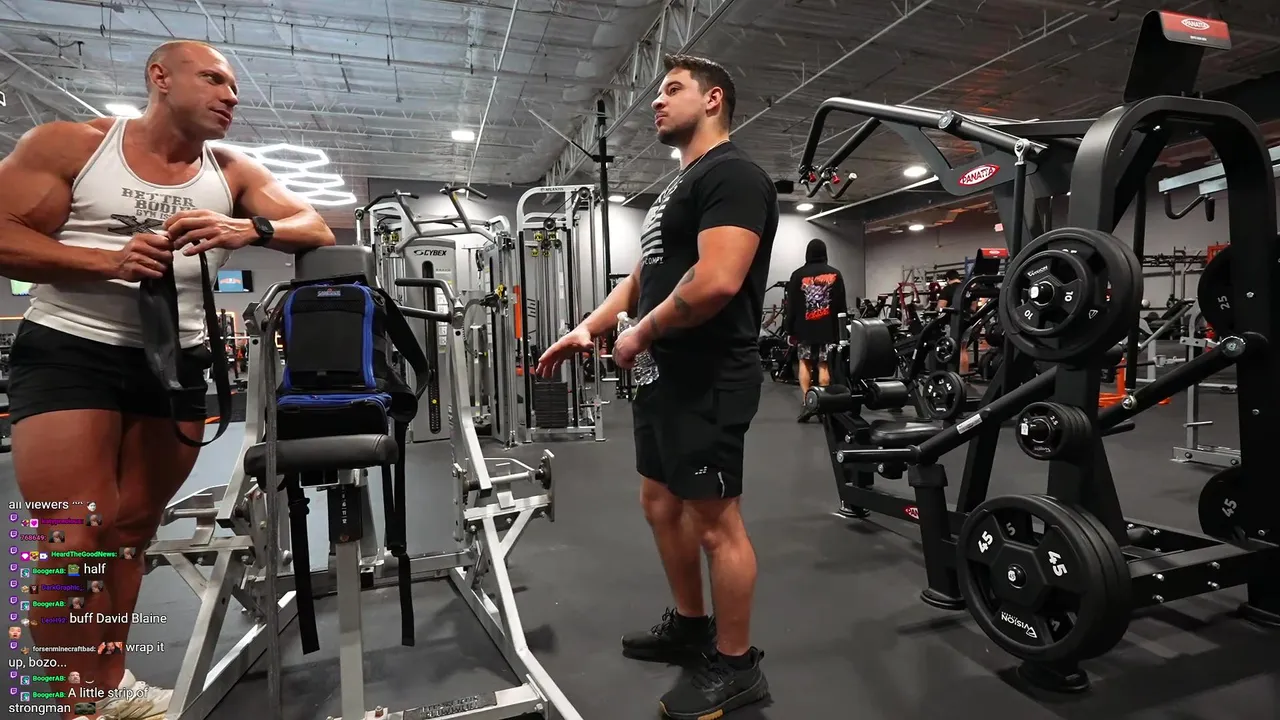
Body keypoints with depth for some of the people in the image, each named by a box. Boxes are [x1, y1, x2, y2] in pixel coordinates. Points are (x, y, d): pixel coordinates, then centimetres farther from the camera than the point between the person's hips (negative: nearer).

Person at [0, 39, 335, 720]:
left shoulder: (234, 172, 8)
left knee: (131, 530, 9)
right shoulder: (68, 144, 1)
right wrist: (111, 260, -20)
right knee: (76, 537, -6)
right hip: (67, 350, -3)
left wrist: (247, 230, -22)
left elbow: (318, 232, -2)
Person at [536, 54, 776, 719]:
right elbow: (644, 276, 23)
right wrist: (588, 328, 11)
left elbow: (716, 281, -26)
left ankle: (736, 666, 20)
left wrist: (639, 337, -14)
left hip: (707, 378, -11)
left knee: (715, 522, 0)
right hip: (665, 373, 11)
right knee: (661, 504, 19)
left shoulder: (731, 174, -12)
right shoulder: (680, 185, 21)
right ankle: (690, 628, 37)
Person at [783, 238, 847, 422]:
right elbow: (842, 305, 5)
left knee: (805, 363, 9)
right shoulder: (835, 274, 5)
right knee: (824, 365, 3)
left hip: (805, 329, 0)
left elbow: (791, 306, 1)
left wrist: (790, 330, 8)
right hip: (829, 329, 0)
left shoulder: (798, 275, 1)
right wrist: (843, 329, 12)